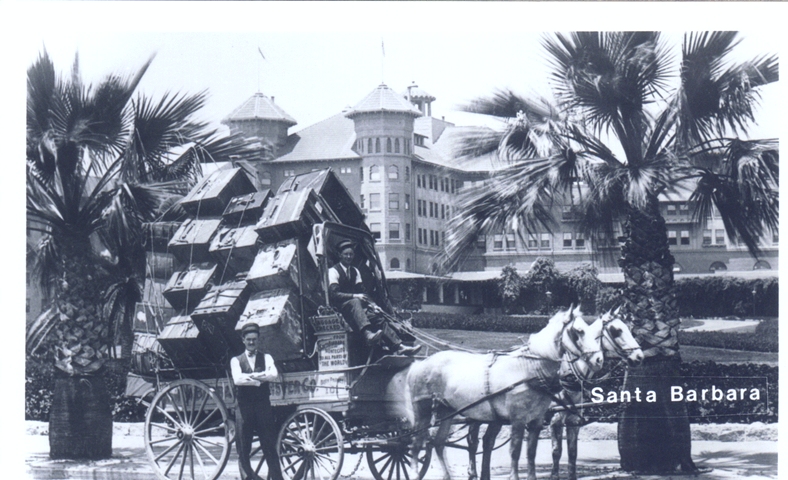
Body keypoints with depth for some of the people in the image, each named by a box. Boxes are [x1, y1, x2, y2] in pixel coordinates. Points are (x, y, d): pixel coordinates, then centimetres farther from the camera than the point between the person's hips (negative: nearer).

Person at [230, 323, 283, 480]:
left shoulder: (266, 358, 12)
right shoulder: (236, 360, 10)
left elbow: (274, 374, -8)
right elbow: (237, 379, -10)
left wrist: (250, 376, -17)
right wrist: (260, 379, -15)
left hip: (263, 406, 0)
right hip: (244, 407, 0)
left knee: (270, 447, -3)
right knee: (243, 450, 0)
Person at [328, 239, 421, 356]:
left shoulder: (355, 271, 20)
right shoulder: (333, 271, -3)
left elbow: (362, 292, 15)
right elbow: (333, 294, -16)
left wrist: (372, 303, -4)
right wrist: (354, 296, -27)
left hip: (356, 304, 7)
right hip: (341, 306, -7)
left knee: (378, 318, -15)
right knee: (355, 302, -39)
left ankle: (399, 346, -24)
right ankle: (368, 334, -65)